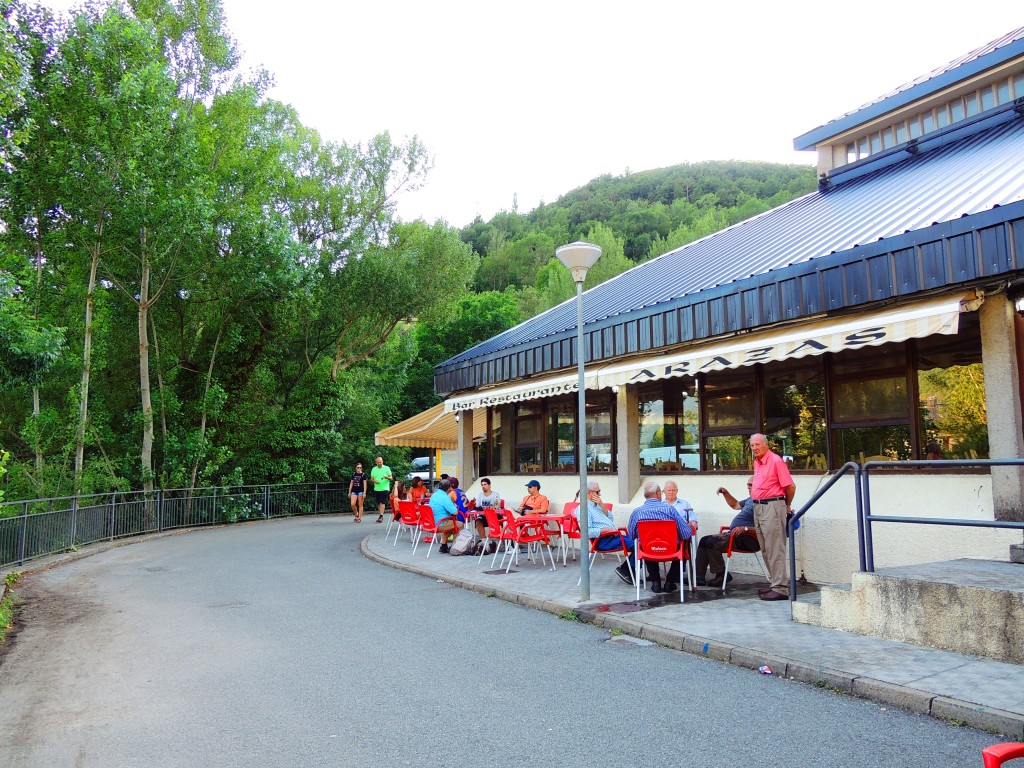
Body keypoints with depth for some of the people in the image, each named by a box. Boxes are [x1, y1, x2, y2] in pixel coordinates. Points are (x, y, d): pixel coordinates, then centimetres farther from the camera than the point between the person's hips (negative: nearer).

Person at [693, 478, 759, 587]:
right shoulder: (750, 500, 18)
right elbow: (735, 505, 37)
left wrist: (745, 528, -31)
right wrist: (725, 493, 25)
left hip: (747, 539, -11)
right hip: (733, 533, 11)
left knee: (712, 542, -25)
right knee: (704, 540, 4)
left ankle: (721, 575, -9)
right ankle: (699, 577, 0)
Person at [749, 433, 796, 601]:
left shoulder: (776, 461, -13)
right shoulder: (757, 462, 14)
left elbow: (790, 486, -11)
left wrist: (787, 506, 1)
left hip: (772, 507, -9)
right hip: (758, 507, 9)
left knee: (775, 550, -8)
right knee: (766, 549, 13)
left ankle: (780, 589, -5)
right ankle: (774, 583, 21)